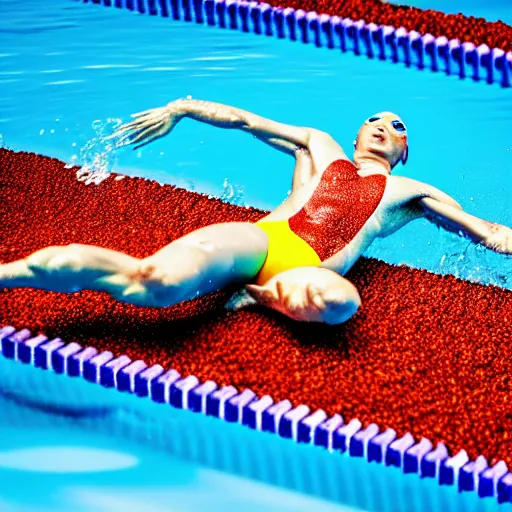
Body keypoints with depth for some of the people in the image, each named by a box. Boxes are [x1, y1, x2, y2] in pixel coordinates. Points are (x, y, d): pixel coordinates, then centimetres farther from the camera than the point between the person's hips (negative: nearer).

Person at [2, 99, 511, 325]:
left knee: (339, 300, -45)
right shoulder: (320, 148, 35)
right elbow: (243, 119, 35)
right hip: (263, 239, 0)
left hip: (312, 269, 0)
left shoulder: (410, 192, 35)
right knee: (161, 280, -34)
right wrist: (180, 109, 26)